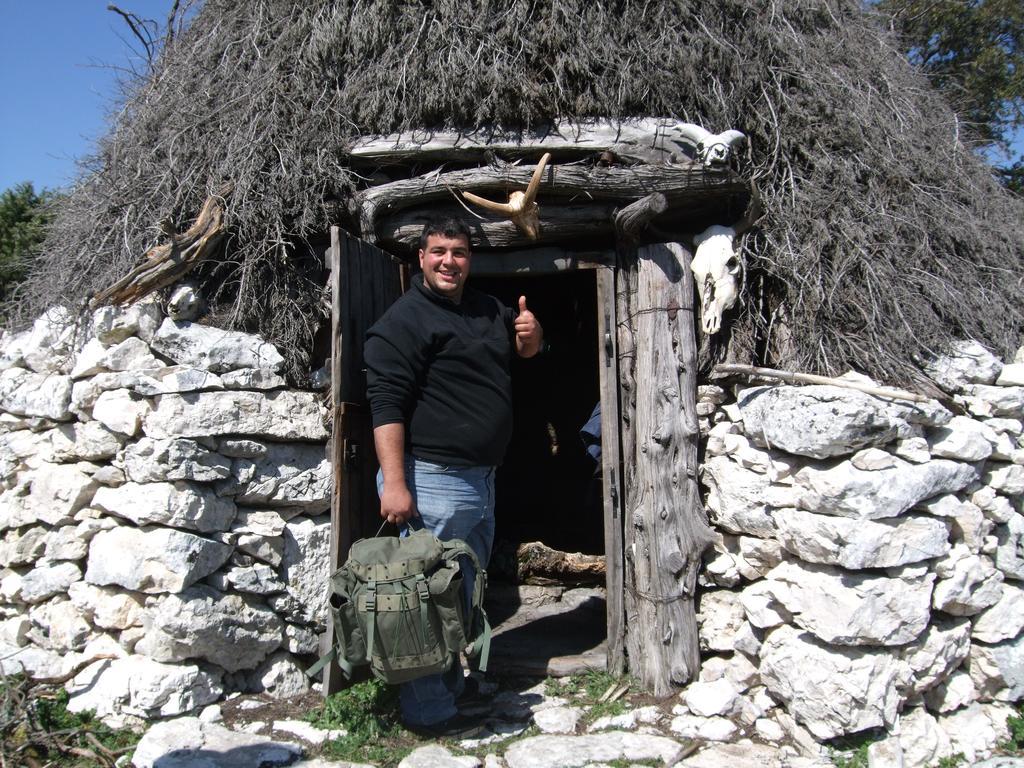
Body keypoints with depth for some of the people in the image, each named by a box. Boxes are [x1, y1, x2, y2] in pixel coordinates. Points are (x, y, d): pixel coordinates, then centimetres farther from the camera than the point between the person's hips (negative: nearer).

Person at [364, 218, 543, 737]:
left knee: (464, 595, 18)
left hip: (480, 479, 9)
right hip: (432, 480, -9)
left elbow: (525, 350, 31)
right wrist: (394, 482, -25)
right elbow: (386, 403, -18)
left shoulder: (488, 310, 15)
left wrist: (530, 334, 5)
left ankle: (452, 688, 33)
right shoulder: (404, 319, -10)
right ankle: (428, 713, 9)